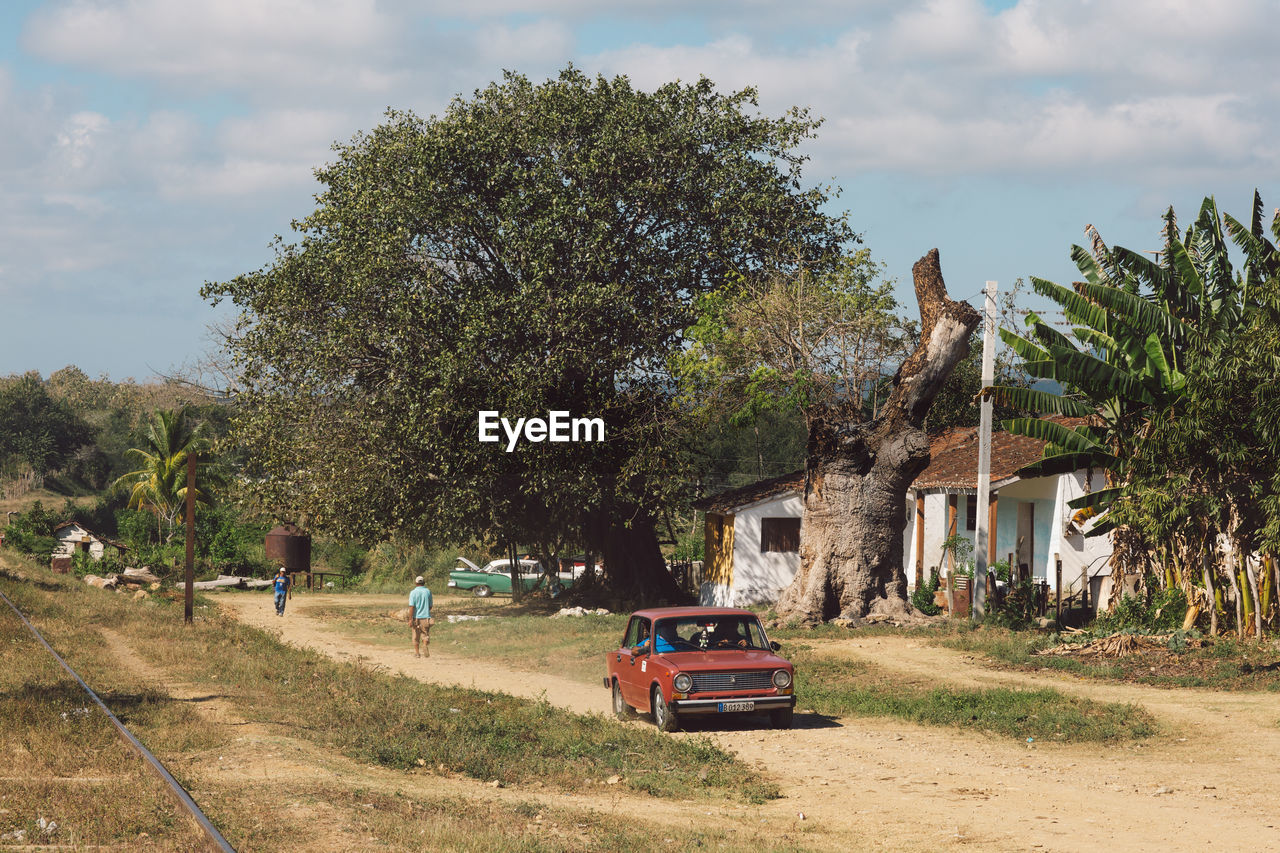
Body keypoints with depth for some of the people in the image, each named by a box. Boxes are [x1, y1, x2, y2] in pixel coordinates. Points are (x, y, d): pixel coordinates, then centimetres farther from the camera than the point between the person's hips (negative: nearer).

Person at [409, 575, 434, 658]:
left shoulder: (413, 593, -7)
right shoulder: (428, 592, 1)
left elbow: (412, 607, -13)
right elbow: (430, 606, 8)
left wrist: (410, 619, -12)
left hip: (416, 617, -1)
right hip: (426, 617, 1)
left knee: (416, 637, 11)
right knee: (426, 636, 4)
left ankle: (417, 653, 17)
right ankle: (427, 652, -15)